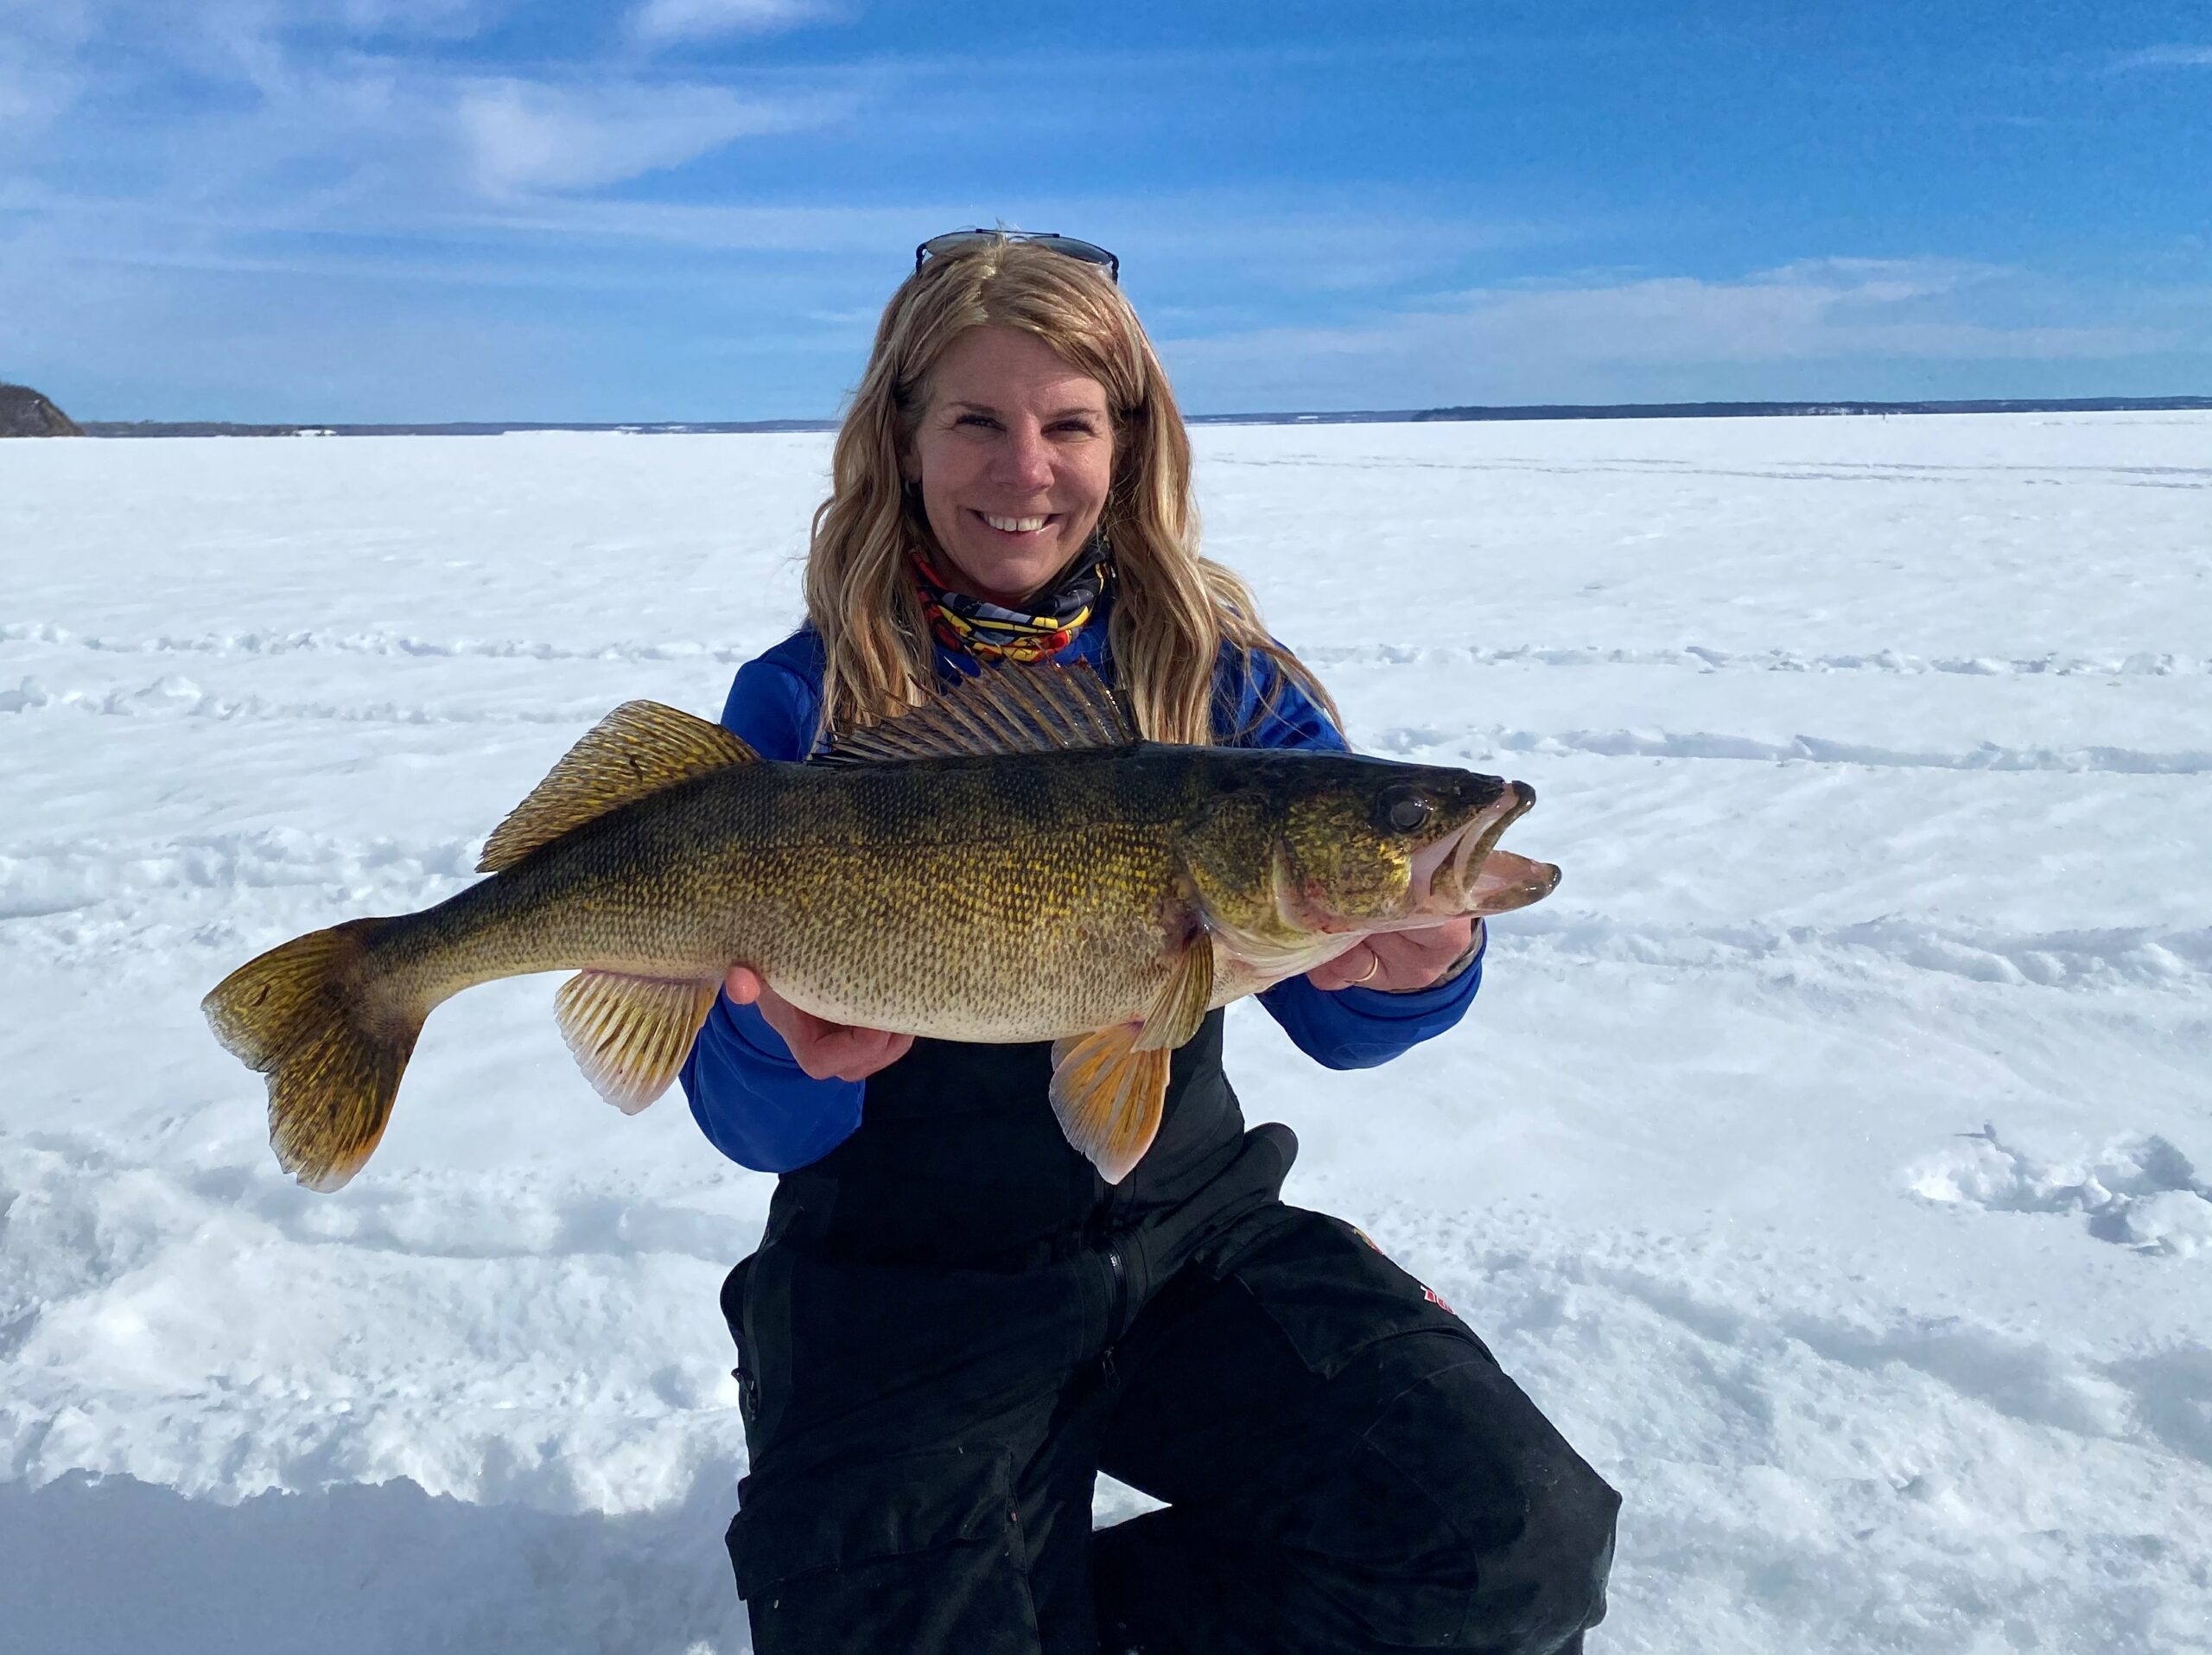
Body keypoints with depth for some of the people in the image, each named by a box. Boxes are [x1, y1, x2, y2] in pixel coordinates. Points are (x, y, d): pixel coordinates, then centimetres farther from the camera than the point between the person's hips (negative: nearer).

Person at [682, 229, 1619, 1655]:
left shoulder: (1212, 669, 0)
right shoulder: (799, 705, -6)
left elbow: (1333, 1013, -4)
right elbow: (754, 1124, -7)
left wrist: (1417, 966, -28)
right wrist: (794, 1054, -31)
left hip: (1190, 1229, 3)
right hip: (905, 1280, -2)